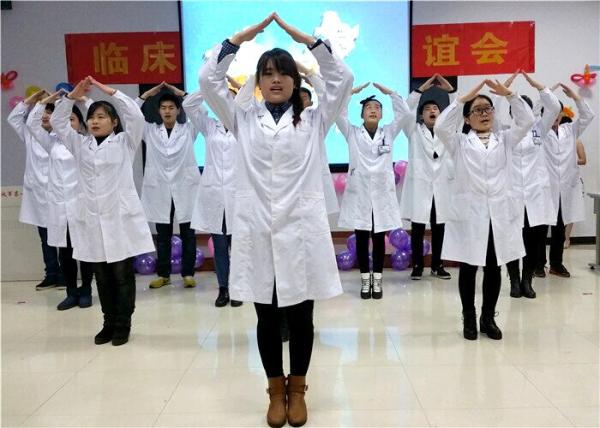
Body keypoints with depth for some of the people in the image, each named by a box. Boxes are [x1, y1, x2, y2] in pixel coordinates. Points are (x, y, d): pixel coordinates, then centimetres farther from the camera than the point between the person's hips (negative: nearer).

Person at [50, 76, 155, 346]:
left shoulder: (125, 142, 5)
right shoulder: (81, 144, 16)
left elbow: (137, 117, -9)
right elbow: (58, 123, 10)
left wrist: (112, 92, -9)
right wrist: (72, 96, 0)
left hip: (120, 216, -4)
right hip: (91, 218, 4)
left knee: (122, 274, 2)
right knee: (102, 276, 9)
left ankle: (123, 325, 11)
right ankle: (109, 323, 20)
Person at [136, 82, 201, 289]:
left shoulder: (188, 129, 5)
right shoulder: (150, 131, 9)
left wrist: (182, 94, -4)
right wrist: (146, 95, 0)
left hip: (184, 189, -1)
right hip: (160, 190, 1)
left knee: (188, 234, 4)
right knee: (162, 235, 8)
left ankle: (188, 274, 12)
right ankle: (163, 274, 18)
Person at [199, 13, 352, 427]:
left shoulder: (314, 119, 7)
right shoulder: (243, 119, 9)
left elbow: (342, 78, -4)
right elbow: (209, 79, 1)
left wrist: (304, 37, -4)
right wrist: (245, 35, 0)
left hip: (302, 230, 0)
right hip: (257, 232, 1)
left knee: (301, 318, 9)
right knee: (267, 319, 10)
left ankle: (297, 389, 27)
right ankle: (276, 390, 27)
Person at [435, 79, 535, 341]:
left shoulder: (504, 140, 13)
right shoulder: (459, 142, 5)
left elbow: (526, 121, -1)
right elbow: (440, 127, -13)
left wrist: (509, 94, -10)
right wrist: (463, 98, -14)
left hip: (499, 213, 3)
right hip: (469, 213, -2)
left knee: (493, 268, 9)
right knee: (468, 268, 5)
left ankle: (488, 318, 22)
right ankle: (469, 319, 18)